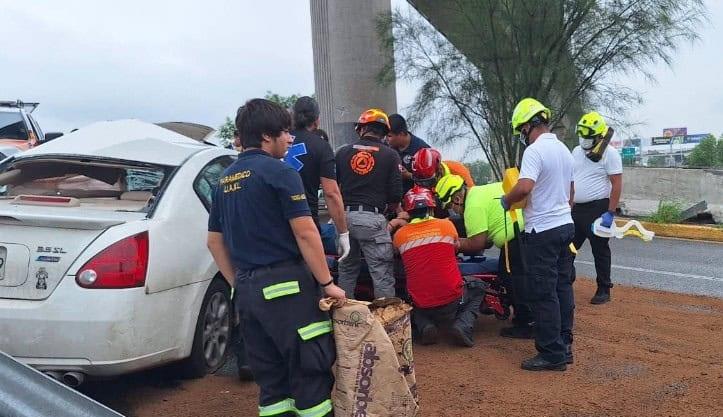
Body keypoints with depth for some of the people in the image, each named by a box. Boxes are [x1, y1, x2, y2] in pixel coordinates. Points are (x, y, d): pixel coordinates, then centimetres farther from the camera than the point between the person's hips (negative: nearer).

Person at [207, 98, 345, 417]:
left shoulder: (226, 179, 14)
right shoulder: (279, 172, -9)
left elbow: (214, 241, 18)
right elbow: (305, 233, -15)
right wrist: (327, 283, -8)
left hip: (247, 291, 8)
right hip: (286, 286, -8)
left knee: (271, 379, 13)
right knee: (311, 372, -1)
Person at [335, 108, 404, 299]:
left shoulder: (342, 152, 11)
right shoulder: (390, 155, 3)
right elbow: (395, 195, 0)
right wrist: (388, 211, 20)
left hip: (344, 216, 4)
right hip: (372, 219, -4)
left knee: (346, 269, 18)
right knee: (383, 276, -1)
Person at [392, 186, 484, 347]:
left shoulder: (399, 235, -3)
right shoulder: (446, 225, -3)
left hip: (422, 306, 2)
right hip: (452, 302, -1)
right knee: (478, 288, 29)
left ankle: (425, 326, 4)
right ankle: (463, 325, 3)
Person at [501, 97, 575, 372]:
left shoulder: (535, 150, -16)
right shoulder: (564, 149, 13)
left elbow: (524, 187, -30)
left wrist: (506, 200, -11)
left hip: (542, 231, -9)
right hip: (566, 225, 9)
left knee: (543, 294, -3)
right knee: (563, 288, 13)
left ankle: (552, 354, 1)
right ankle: (564, 346, 20)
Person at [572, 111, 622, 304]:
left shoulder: (609, 153, -9)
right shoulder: (577, 151, 12)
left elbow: (617, 185, -13)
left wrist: (610, 213, -18)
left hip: (598, 209, -7)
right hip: (576, 209, 7)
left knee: (600, 251, 3)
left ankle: (604, 290, 14)